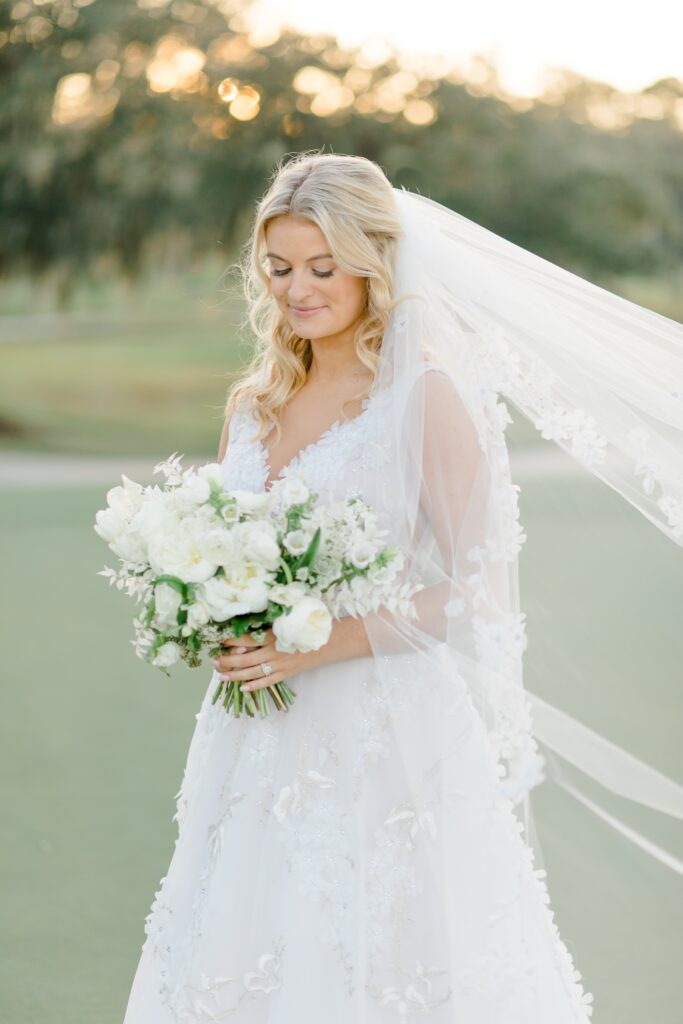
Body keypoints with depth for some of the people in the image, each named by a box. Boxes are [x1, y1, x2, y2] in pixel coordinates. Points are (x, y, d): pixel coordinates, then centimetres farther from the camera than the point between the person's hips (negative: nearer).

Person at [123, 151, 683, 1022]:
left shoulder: (428, 397, -8)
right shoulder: (252, 403, 11)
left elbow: (476, 588, -11)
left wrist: (320, 645, -18)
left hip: (389, 745, -6)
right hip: (261, 747, 6)